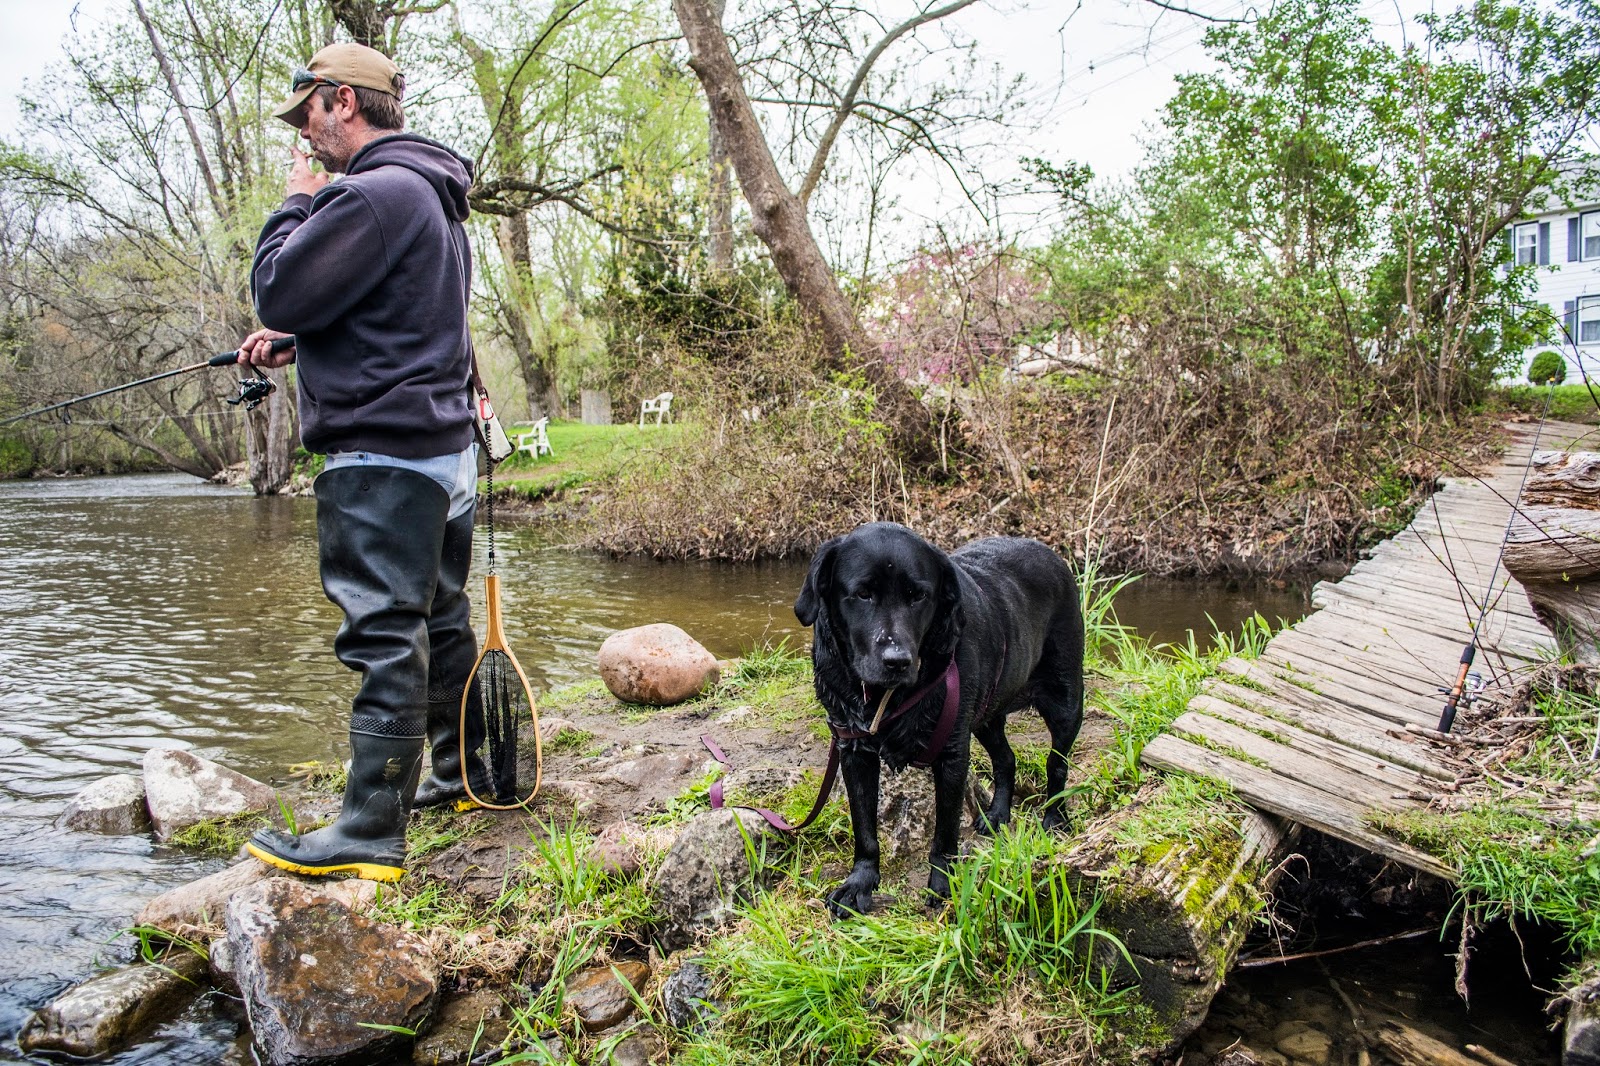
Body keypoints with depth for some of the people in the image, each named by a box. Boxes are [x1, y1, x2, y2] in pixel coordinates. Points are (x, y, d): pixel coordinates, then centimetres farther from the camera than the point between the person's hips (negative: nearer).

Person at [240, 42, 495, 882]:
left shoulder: (375, 193, -15)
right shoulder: (431, 197, 19)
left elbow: (278, 292, -14)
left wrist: (297, 204, 2)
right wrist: (299, 344, 16)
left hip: (384, 456, -10)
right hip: (443, 446, 10)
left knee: (384, 638, -8)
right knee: (438, 622, 17)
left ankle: (370, 836, -2)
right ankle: (466, 774, 29)